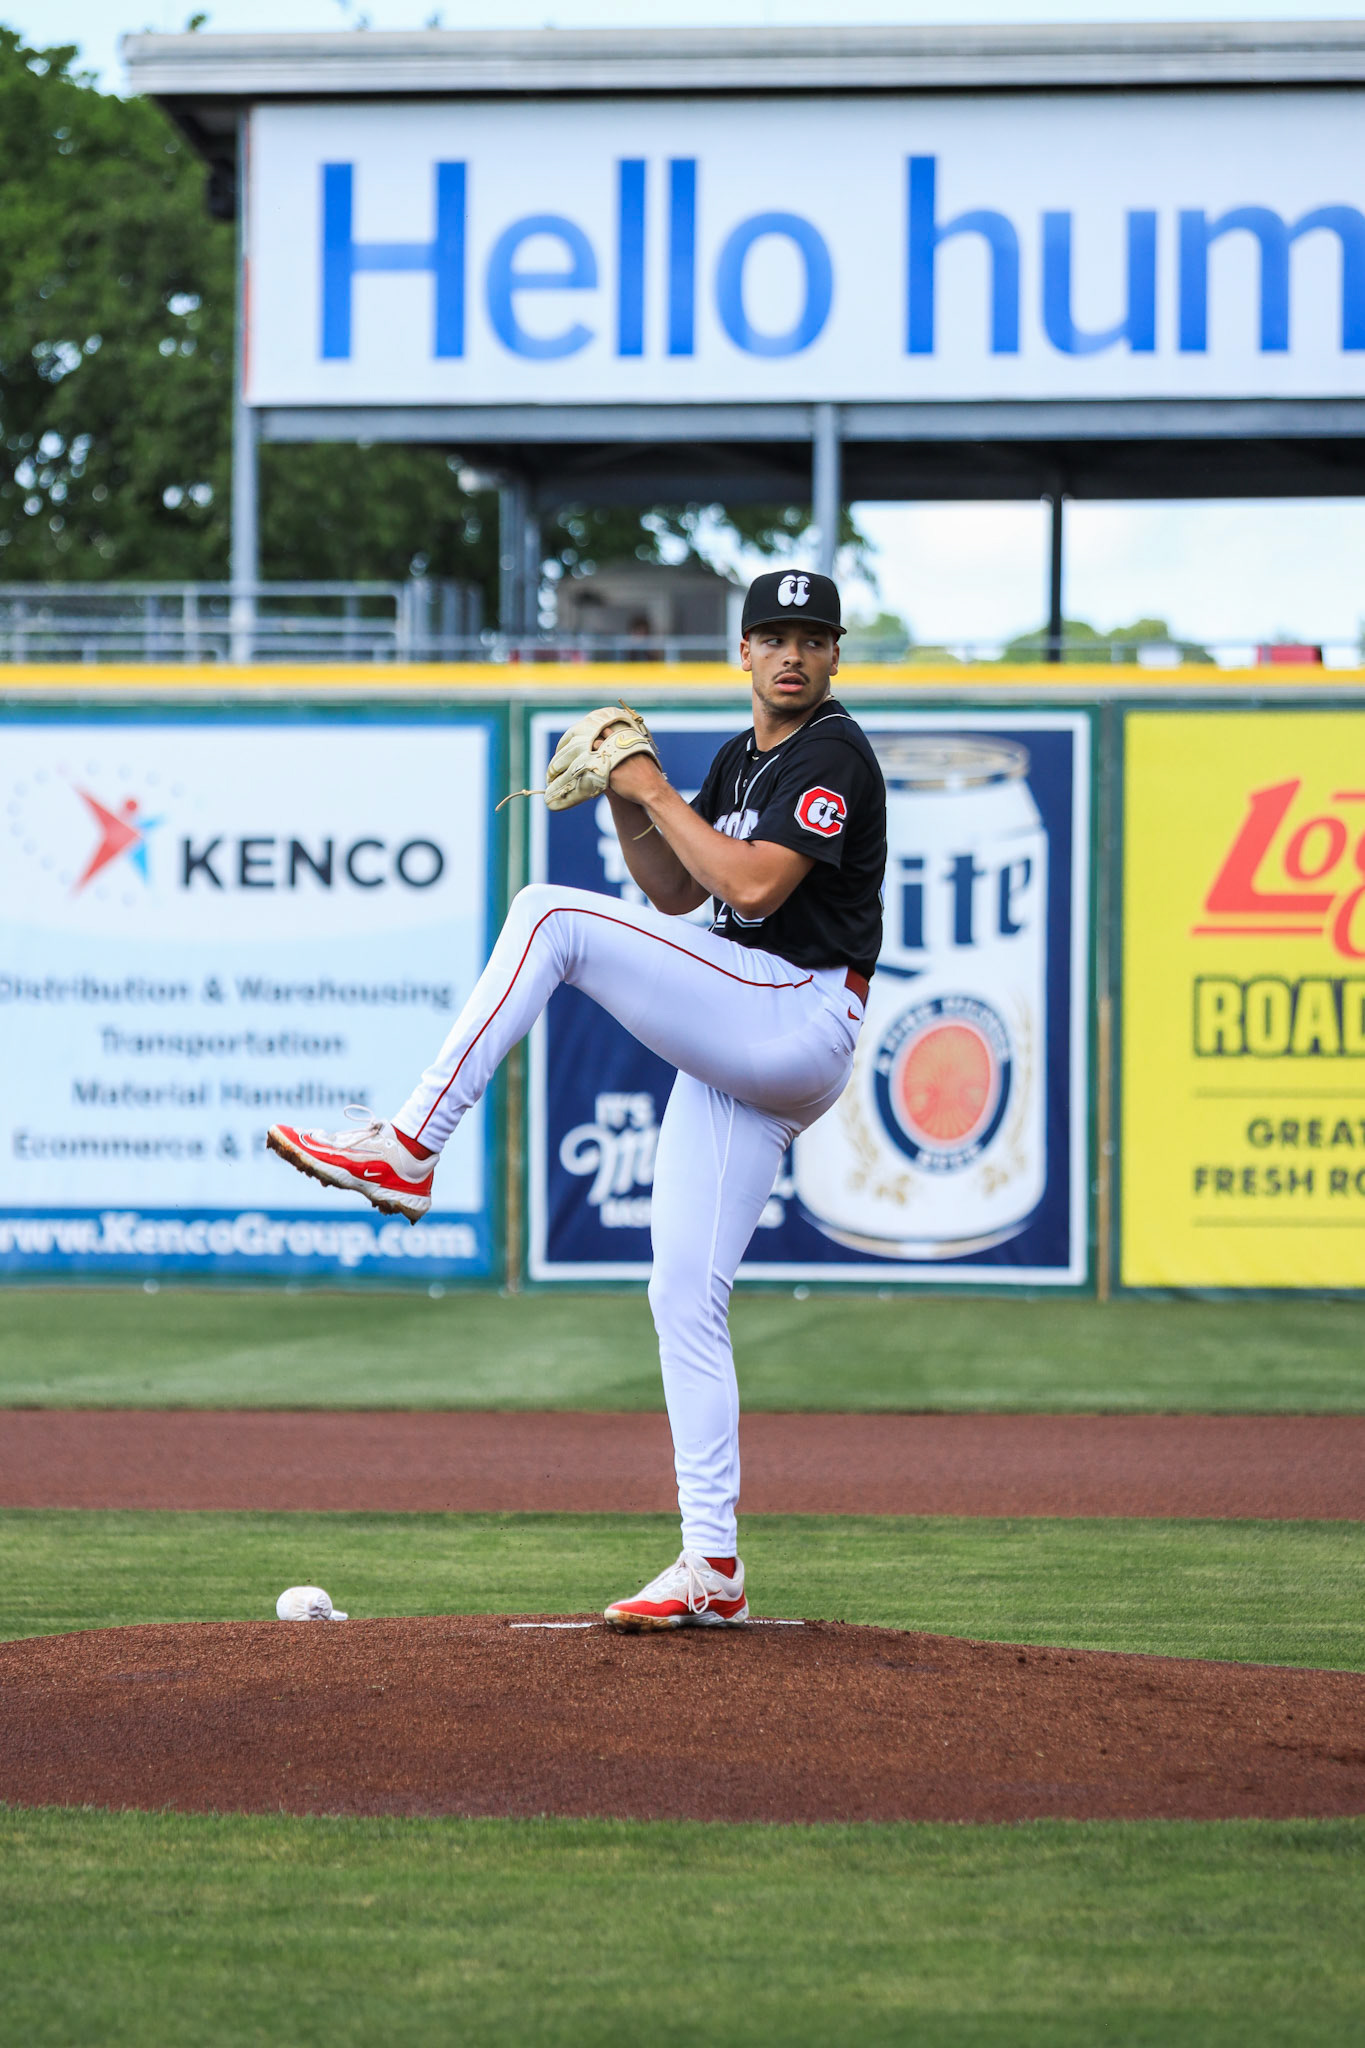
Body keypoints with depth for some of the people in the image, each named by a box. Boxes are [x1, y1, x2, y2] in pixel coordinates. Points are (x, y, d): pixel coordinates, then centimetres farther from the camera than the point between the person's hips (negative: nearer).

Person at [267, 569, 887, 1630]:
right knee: (684, 1296, 3)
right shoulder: (740, 759, 20)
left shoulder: (835, 756, -8)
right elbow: (677, 895, 23)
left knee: (550, 916, -18)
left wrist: (658, 795, -10)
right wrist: (624, 799, 8)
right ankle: (712, 1568, 3)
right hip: (737, 1051, 9)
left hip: (798, 1022, -9)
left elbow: (755, 887, -20)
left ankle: (407, 1146, -19)